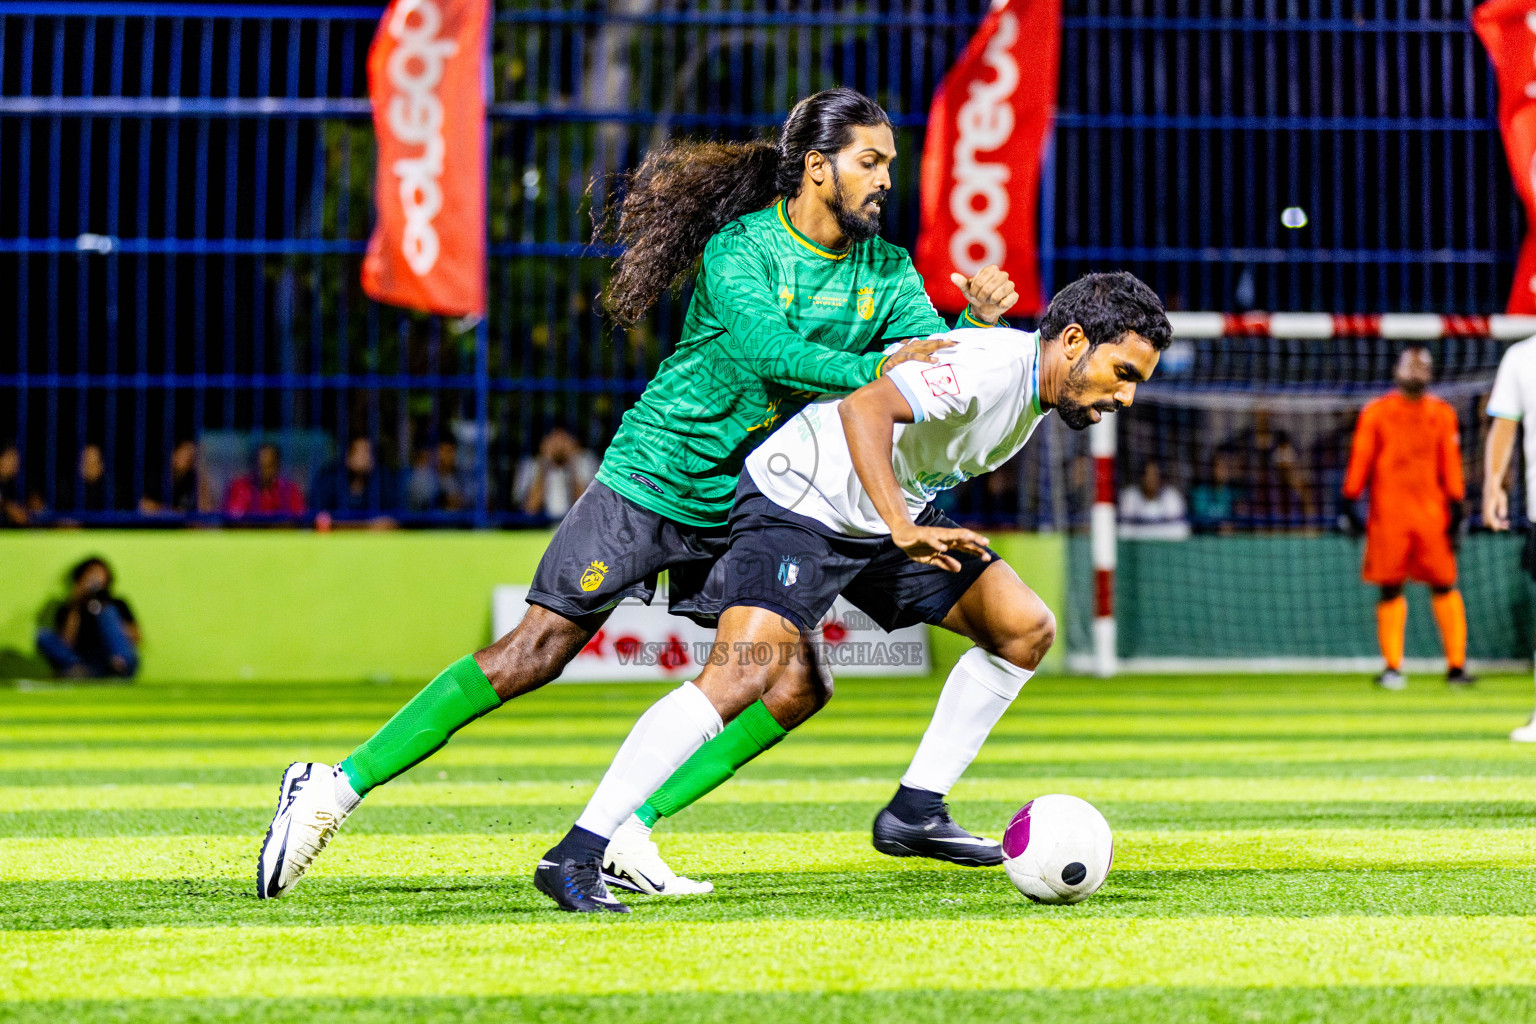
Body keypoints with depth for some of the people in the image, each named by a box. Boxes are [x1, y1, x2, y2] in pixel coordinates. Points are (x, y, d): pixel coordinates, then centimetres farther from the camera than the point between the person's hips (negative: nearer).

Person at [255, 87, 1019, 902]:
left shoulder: (886, 273, 3)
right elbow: (768, 355, -31)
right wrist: (874, 370, -35)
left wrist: (978, 321, -24)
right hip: (652, 480, -6)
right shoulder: (740, 249, -15)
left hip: (748, 507, 7)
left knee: (796, 685, -7)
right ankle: (337, 788, -4)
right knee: (534, 652, -11)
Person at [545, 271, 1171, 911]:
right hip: (797, 501, -10)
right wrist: (905, 529, -47)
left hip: (888, 515, 10)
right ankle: (575, 855, -24)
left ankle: (913, 814, 8)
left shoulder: (1044, 385, 4)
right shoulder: (992, 366, -26)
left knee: (1025, 630, 2)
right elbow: (863, 410, -39)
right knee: (742, 677, -26)